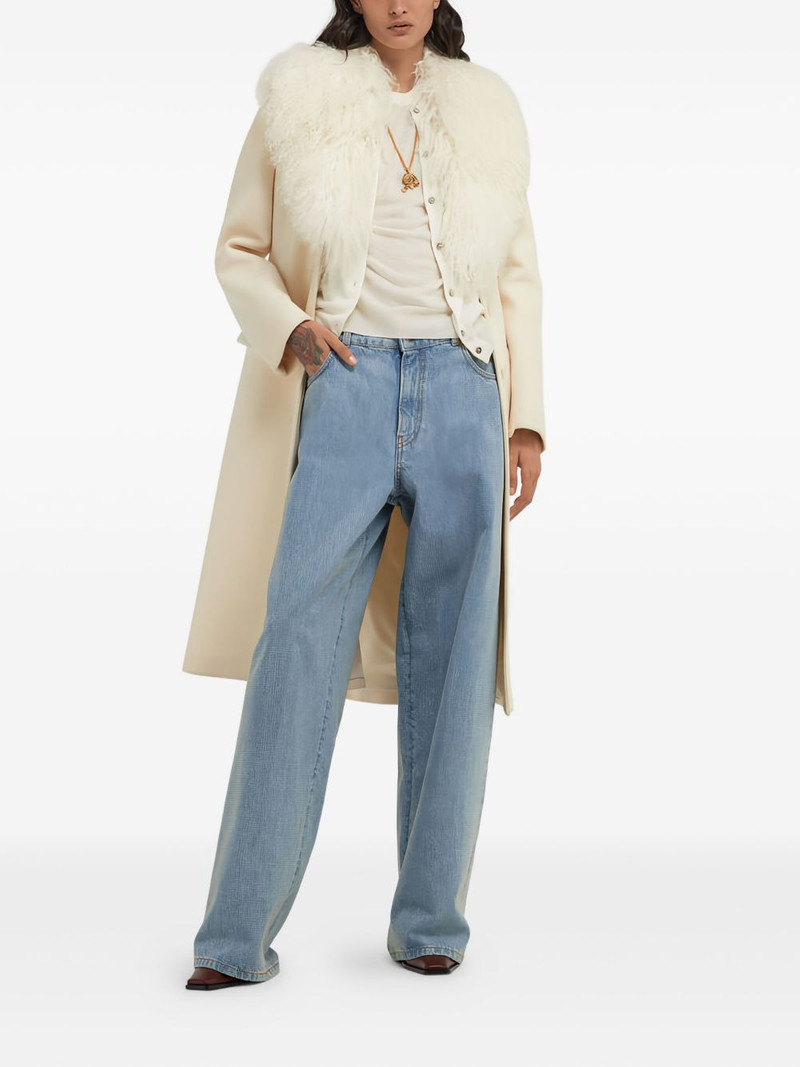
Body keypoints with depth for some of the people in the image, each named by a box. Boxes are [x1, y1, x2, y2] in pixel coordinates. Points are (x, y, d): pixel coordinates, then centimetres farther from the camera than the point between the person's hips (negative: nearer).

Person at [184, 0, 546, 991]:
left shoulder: (485, 109, 16)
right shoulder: (300, 97, 10)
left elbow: (519, 276, 17)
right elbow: (239, 249, 14)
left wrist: (526, 419, 9)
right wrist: (286, 327, -6)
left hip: (464, 391, 2)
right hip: (350, 382, -2)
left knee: (452, 656, 1)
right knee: (300, 642, -8)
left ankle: (429, 921, 12)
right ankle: (238, 936, -1)